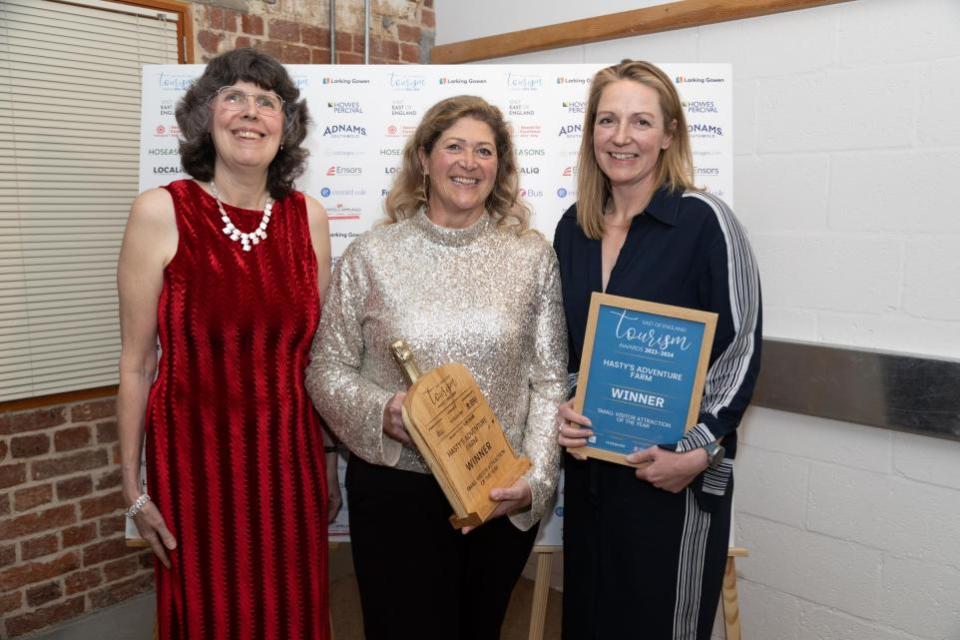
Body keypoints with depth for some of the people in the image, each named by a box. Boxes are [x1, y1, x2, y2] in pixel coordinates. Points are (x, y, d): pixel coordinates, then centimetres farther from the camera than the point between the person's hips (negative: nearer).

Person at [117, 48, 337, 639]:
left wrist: (330, 456, 11)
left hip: (290, 458, 3)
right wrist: (133, 486, -2)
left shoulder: (308, 217, 1)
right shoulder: (161, 213, -9)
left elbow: (320, 352, 7)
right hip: (195, 460, -3)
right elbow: (136, 364, -5)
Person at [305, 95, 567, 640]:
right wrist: (379, 412, -19)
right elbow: (327, 369, 0)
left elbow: (550, 380, -1)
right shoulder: (372, 255, -4)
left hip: (503, 497, 2)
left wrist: (535, 478, -10)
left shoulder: (532, 255, -1)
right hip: (396, 490, -1)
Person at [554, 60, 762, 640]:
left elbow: (741, 352, -10)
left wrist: (698, 452, -17)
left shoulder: (704, 221, -11)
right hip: (589, 466, 5)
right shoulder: (573, 227, 6)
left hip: (675, 475, -5)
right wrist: (563, 411, -2)